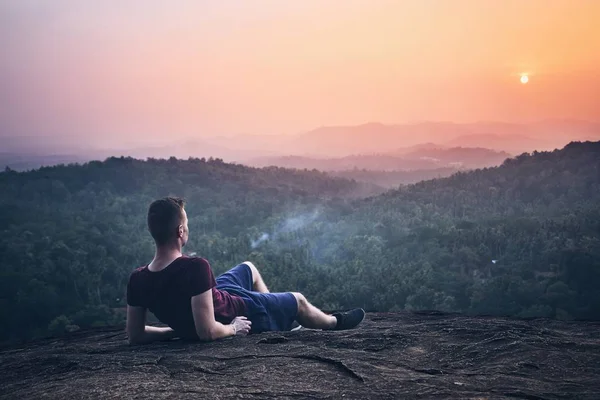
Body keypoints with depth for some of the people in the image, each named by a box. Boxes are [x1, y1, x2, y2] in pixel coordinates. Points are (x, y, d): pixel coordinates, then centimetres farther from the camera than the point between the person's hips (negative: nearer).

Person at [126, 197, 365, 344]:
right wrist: (233, 329, -18)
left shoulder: (137, 280, -20)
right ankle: (337, 322, 53)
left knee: (248, 268, 31)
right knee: (298, 300, 22)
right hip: (241, 312, -6)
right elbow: (208, 332, -38)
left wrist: (180, 328, -1)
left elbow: (135, 336, -10)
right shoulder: (195, 268, -40)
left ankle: (278, 311, 51)